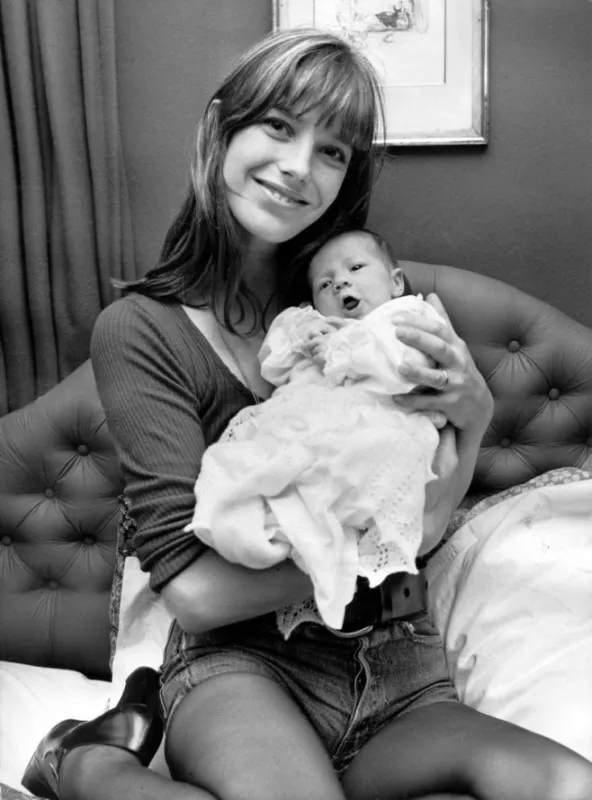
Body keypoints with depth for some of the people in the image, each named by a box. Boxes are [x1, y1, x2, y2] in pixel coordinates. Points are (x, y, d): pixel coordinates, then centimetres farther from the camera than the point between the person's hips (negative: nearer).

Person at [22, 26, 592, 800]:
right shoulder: (141, 330, -6)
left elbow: (419, 524, 5)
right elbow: (195, 588, -12)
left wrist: (472, 417, -13)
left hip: (398, 671, 5)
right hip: (241, 663, -4)